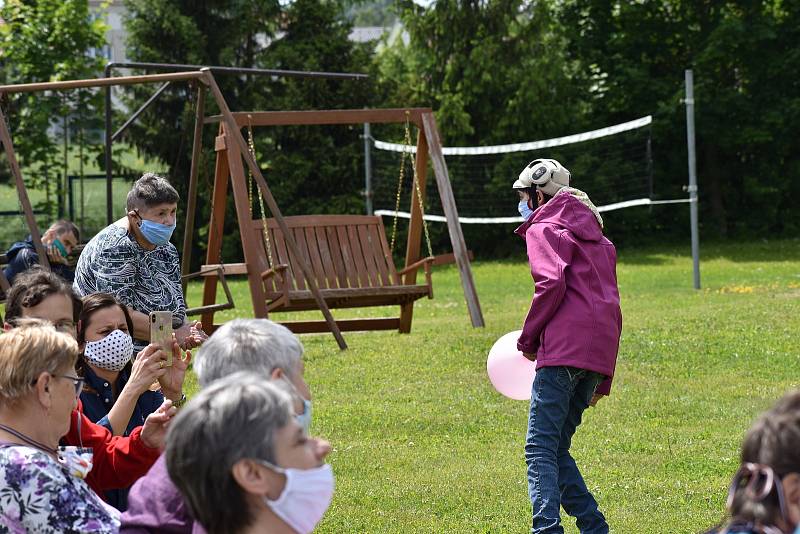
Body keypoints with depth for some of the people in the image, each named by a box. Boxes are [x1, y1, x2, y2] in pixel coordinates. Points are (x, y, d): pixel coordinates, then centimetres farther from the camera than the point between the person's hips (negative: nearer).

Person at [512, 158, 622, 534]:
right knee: (556, 448, 14)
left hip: (564, 350, -8)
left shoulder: (543, 229, 3)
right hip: (600, 353, 8)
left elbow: (552, 284, -15)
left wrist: (528, 339, -3)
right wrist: (601, 383, 26)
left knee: (540, 449, -10)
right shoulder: (596, 237, 28)